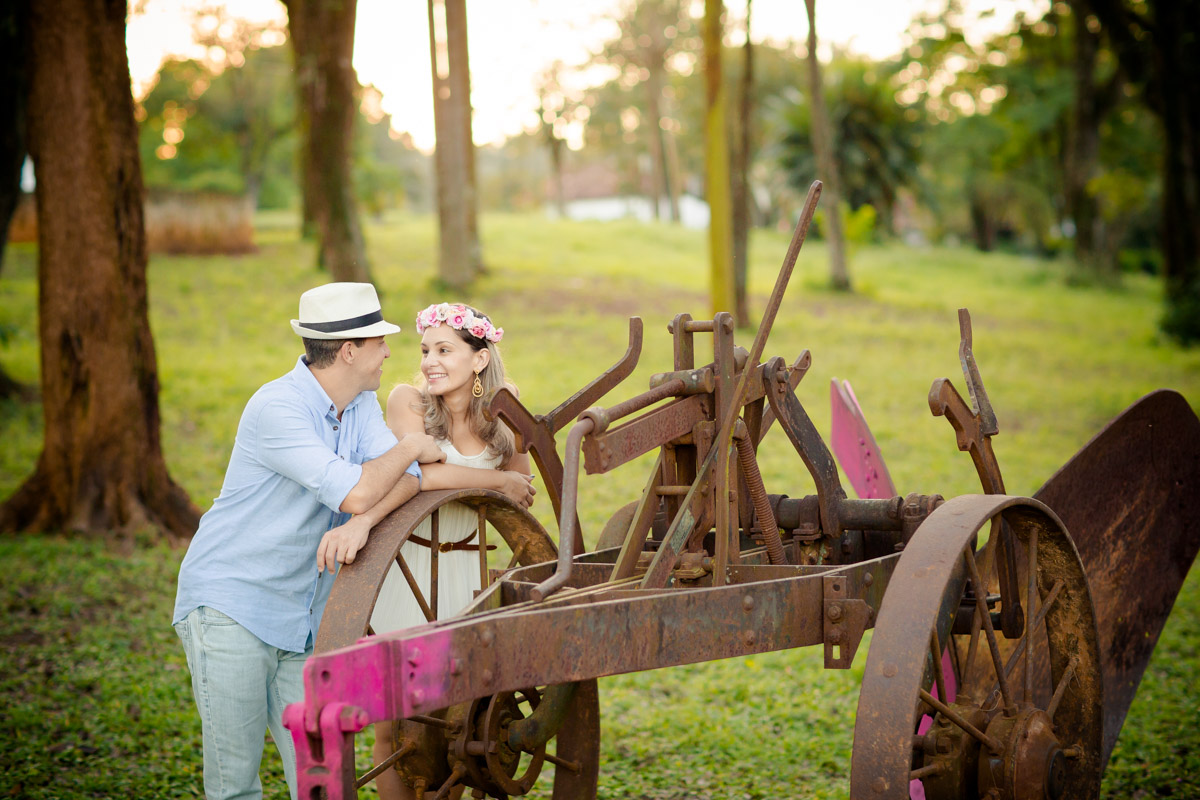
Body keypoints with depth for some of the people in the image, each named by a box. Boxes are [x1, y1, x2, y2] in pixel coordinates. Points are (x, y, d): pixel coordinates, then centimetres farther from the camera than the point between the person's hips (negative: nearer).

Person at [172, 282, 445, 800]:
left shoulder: (362, 404, 7)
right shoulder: (277, 407, -19)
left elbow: (407, 478, -6)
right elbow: (354, 491, -27)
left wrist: (360, 524, -26)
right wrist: (413, 447, -10)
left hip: (301, 621, 7)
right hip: (228, 606, -7)